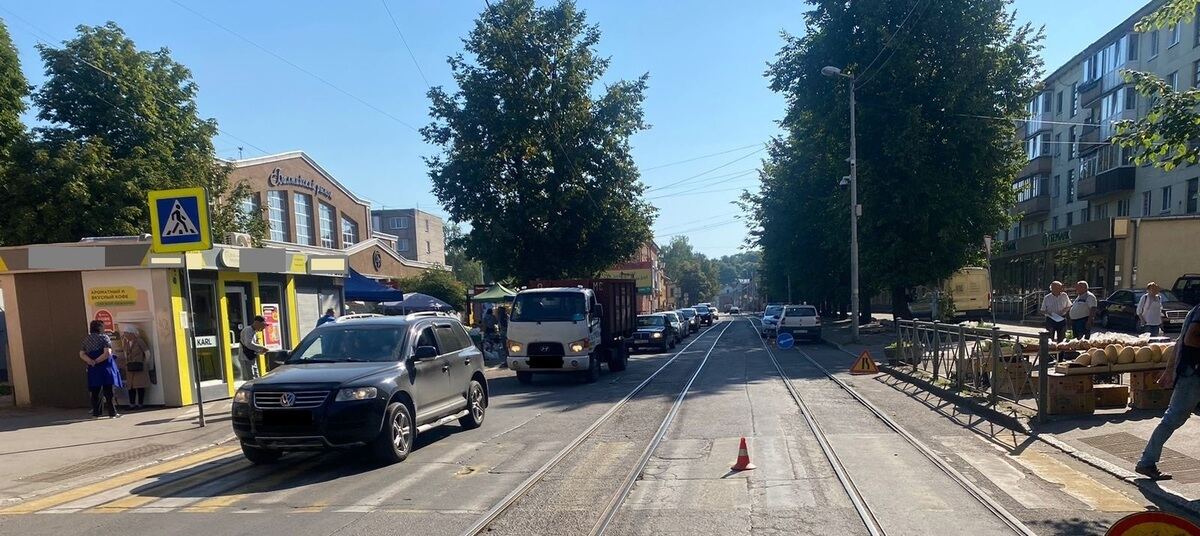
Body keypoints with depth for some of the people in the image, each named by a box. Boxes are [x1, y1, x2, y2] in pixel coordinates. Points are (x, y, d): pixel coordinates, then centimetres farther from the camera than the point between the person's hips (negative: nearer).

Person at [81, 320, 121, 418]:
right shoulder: (104, 337, -7)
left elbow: (81, 354, 6)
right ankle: (112, 413, 2)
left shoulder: (86, 339, 11)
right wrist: (97, 361, -9)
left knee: (95, 392, 10)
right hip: (105, 367, -5)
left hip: (92, 369, 5)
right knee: (108, 391, -1)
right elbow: (107, 353, -17)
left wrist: (91, 361, -7)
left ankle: (95, 414, 12)